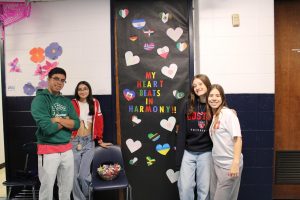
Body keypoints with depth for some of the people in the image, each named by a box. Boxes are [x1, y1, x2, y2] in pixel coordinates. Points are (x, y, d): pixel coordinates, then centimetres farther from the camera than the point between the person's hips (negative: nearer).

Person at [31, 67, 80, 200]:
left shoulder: (66, 102, 9)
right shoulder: (40, 100, -10)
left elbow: (76, 124, -2)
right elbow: (47, 128, -21)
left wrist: (58, 119, -15)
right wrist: (66, 121, -6)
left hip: (67, 150, 6)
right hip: (48, 151, -6)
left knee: (67, 188, 15)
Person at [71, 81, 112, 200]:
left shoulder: (95, 103, 7)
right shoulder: (72, 104, 0)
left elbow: (98, 122, 10)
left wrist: (100, 140, 11)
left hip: (89, 142, 1)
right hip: (74, 141, 0)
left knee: (84, 175, -6)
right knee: (75, 174, 4)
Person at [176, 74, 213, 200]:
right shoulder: (188, 105, 0)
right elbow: (182, 132, -2)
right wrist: (179, 156, -5)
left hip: (206, 152, -1)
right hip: (188, 152, 1)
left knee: (204, 188, 7)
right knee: (184, 186, 0)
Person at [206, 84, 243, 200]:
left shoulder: (228, 113, -11)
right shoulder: (213, 116, 11)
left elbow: (237, 138, -17)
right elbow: (217, 141, 12)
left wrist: (236, 163, -22)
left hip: (229, 165, -7)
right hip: (216, 163, 7)